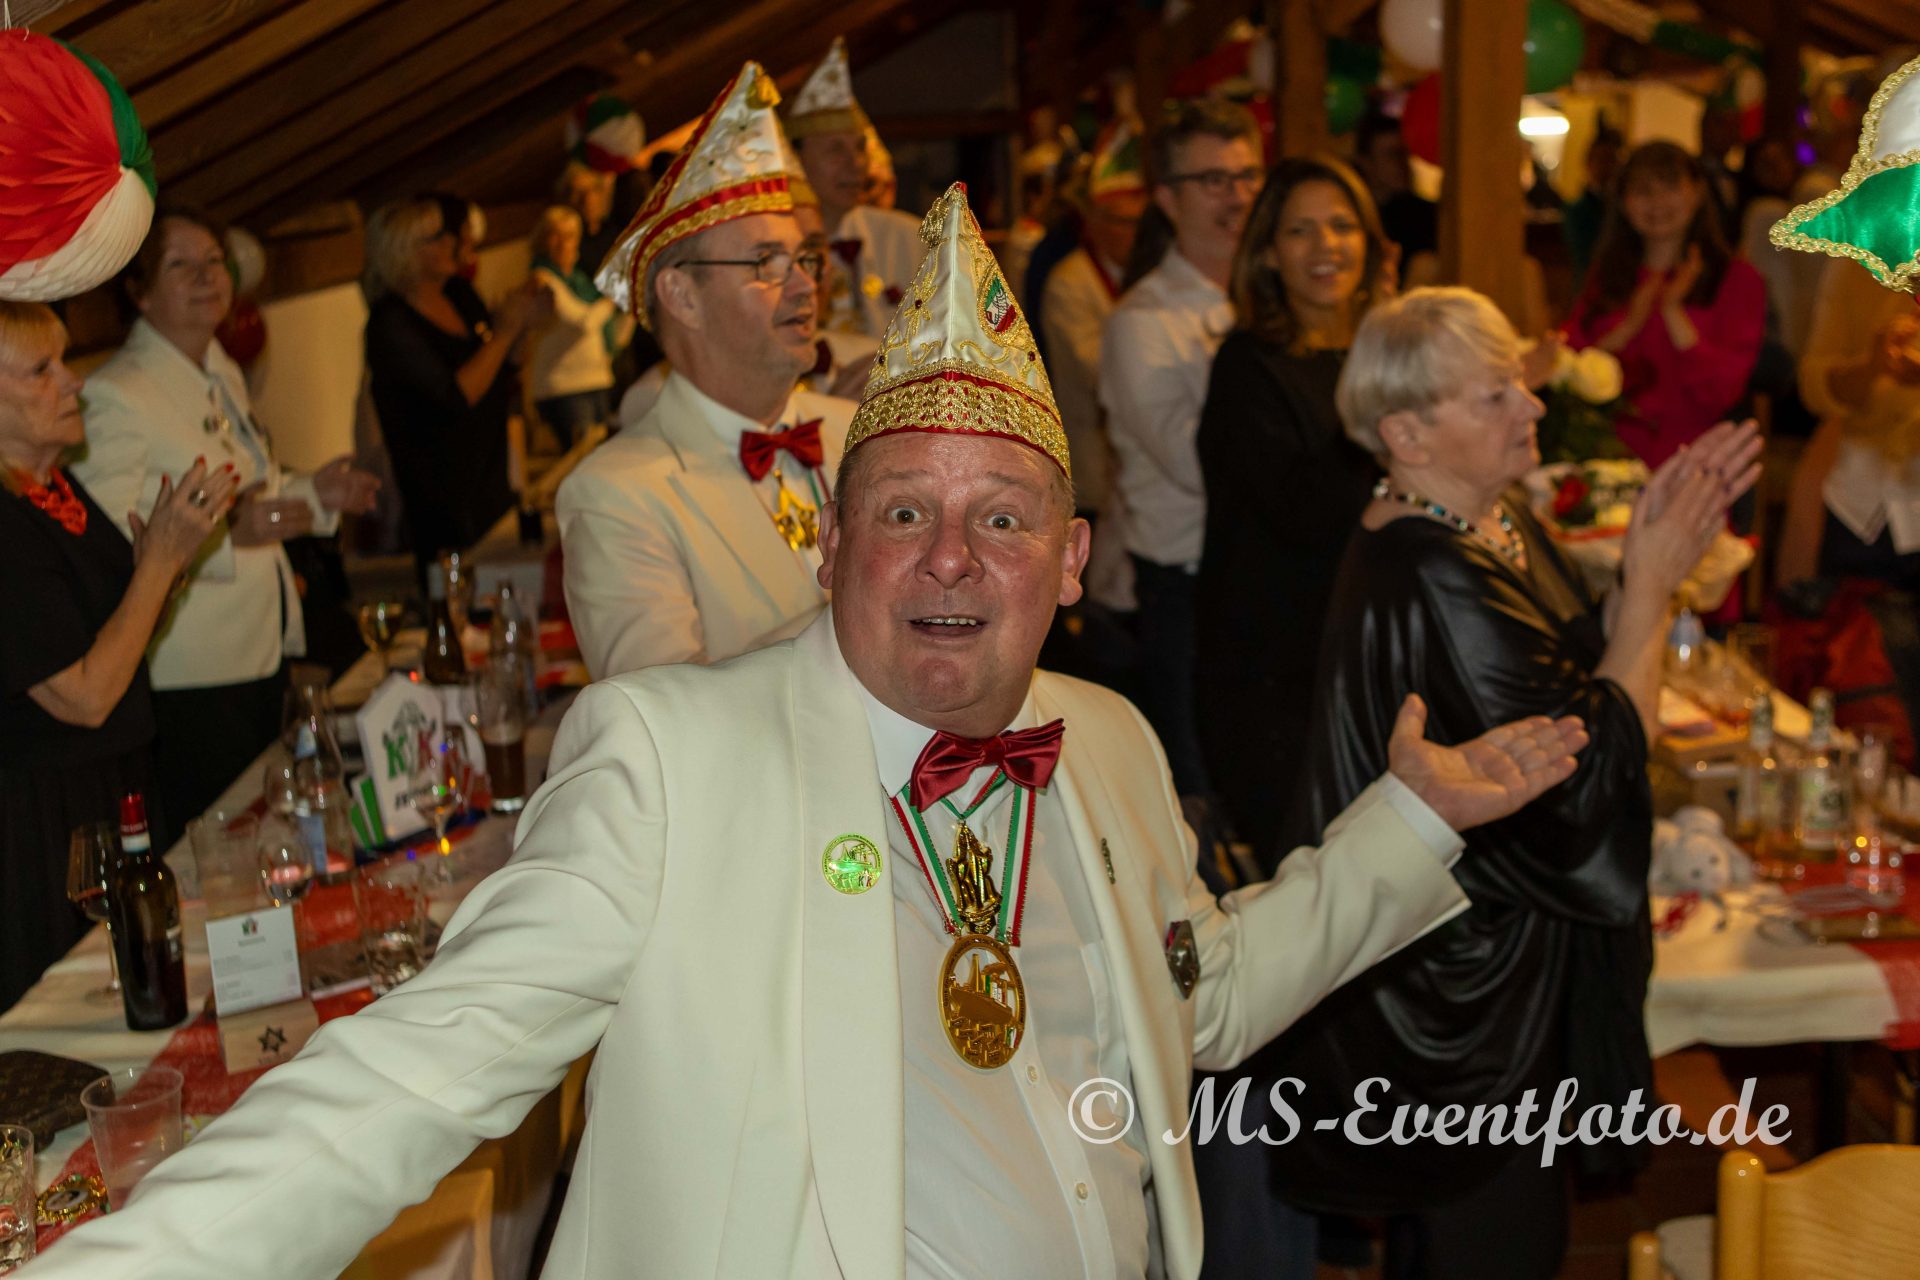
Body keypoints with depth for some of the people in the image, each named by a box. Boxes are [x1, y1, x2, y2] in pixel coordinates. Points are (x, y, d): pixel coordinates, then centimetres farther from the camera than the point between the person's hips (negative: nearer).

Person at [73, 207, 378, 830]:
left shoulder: (225, 375, 15)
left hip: (264, 654, 9)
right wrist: (226, 533, -34)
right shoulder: (114, 396, -15)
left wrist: (314, 493, 11)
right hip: (188, 678, -9)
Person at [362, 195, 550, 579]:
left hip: (493, 477, 7)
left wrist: (521, 320, 0)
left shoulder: (461, 297, 7)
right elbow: (458, 397, -25)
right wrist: (506, 329, -18)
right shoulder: (390, 323, -17)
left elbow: (498, 377, 17)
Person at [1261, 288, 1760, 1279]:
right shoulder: (1433, 583, -29)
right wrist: (1652, 583, -18)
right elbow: (1590, 767, -26)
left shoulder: (1496, 521, 3)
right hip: (1463, 983, -10)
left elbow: (1581, 653, 9)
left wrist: (1660, 547, -5)